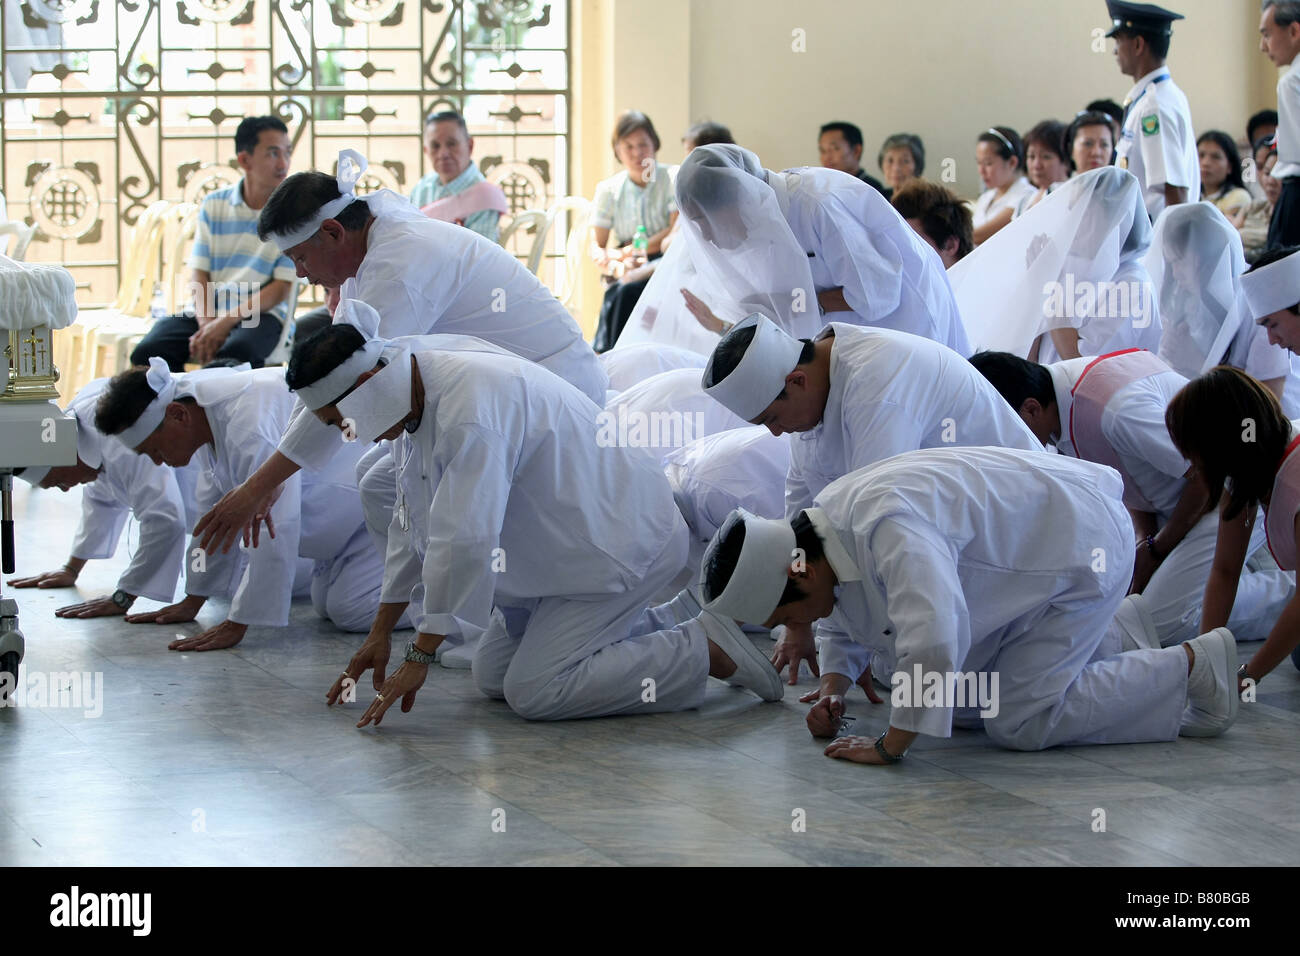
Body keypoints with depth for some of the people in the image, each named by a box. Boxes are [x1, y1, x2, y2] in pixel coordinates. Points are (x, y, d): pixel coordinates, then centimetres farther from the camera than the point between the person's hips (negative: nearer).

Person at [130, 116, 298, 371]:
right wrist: (206, 324, -14)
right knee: (147, 352, -25)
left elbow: (281, 289, -4)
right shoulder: (213, 205, 11)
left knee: (234, 355, -39)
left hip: (260, 314, -3)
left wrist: (225, 322, -17)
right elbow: (200, 275, 7)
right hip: (204, 311, 3)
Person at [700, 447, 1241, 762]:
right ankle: (1102, 644, 24)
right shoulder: (830, 530, -4)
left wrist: (890, 746, -37)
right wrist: (831, 692, -5)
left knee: (1018, 721, -12)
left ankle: (1191, 666, -2)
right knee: (956, 704, 9)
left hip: (1087, 547, -10)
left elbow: (931, 637, -49)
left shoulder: (887, 526, -37)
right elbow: (849, 628, 15)